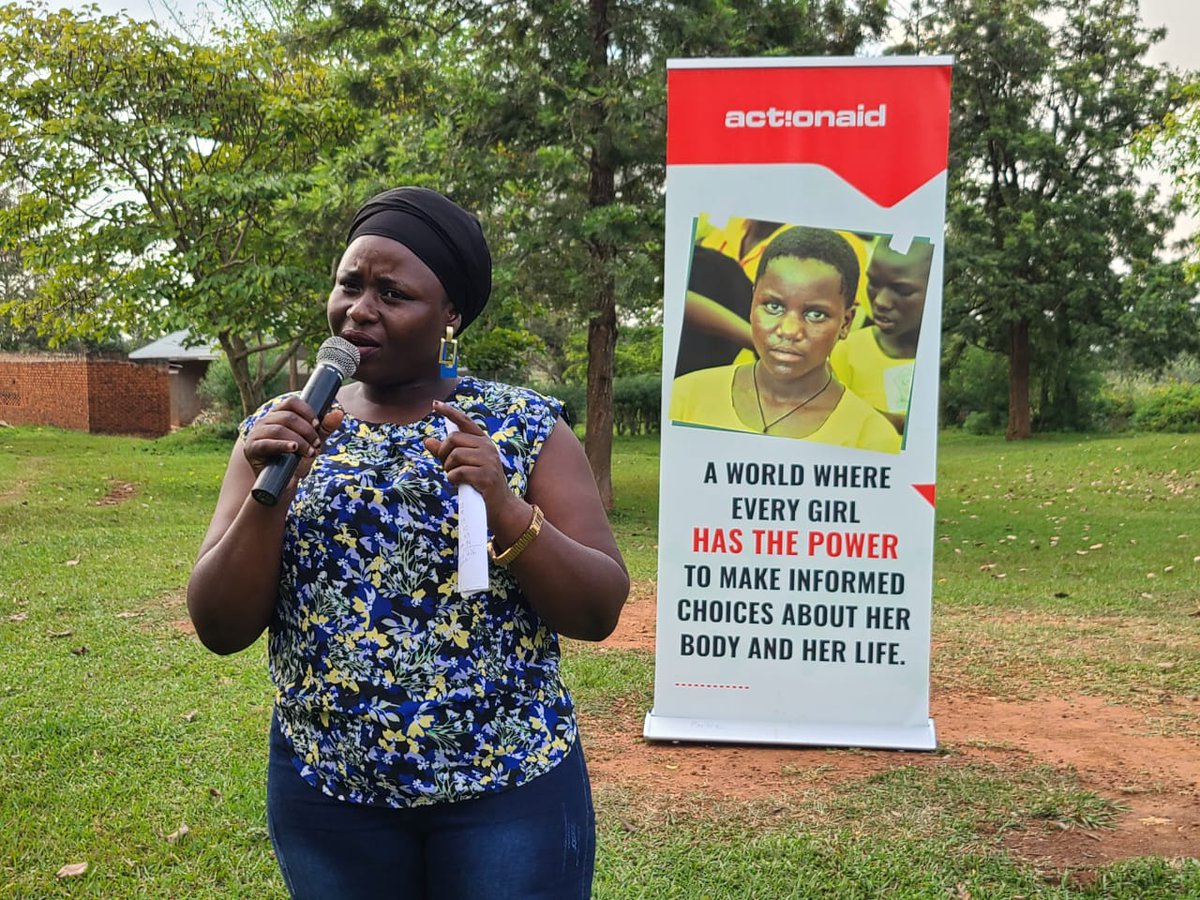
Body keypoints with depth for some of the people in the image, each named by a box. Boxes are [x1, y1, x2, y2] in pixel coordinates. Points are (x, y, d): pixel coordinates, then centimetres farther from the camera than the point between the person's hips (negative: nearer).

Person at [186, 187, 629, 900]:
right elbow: (221, 628, -2)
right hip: (326, 788, 2)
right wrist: (268, 492, -16)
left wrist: (504, 507, -22)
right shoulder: (278, 430, 1)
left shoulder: (526, 426, -5)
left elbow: (600, 612, -8)